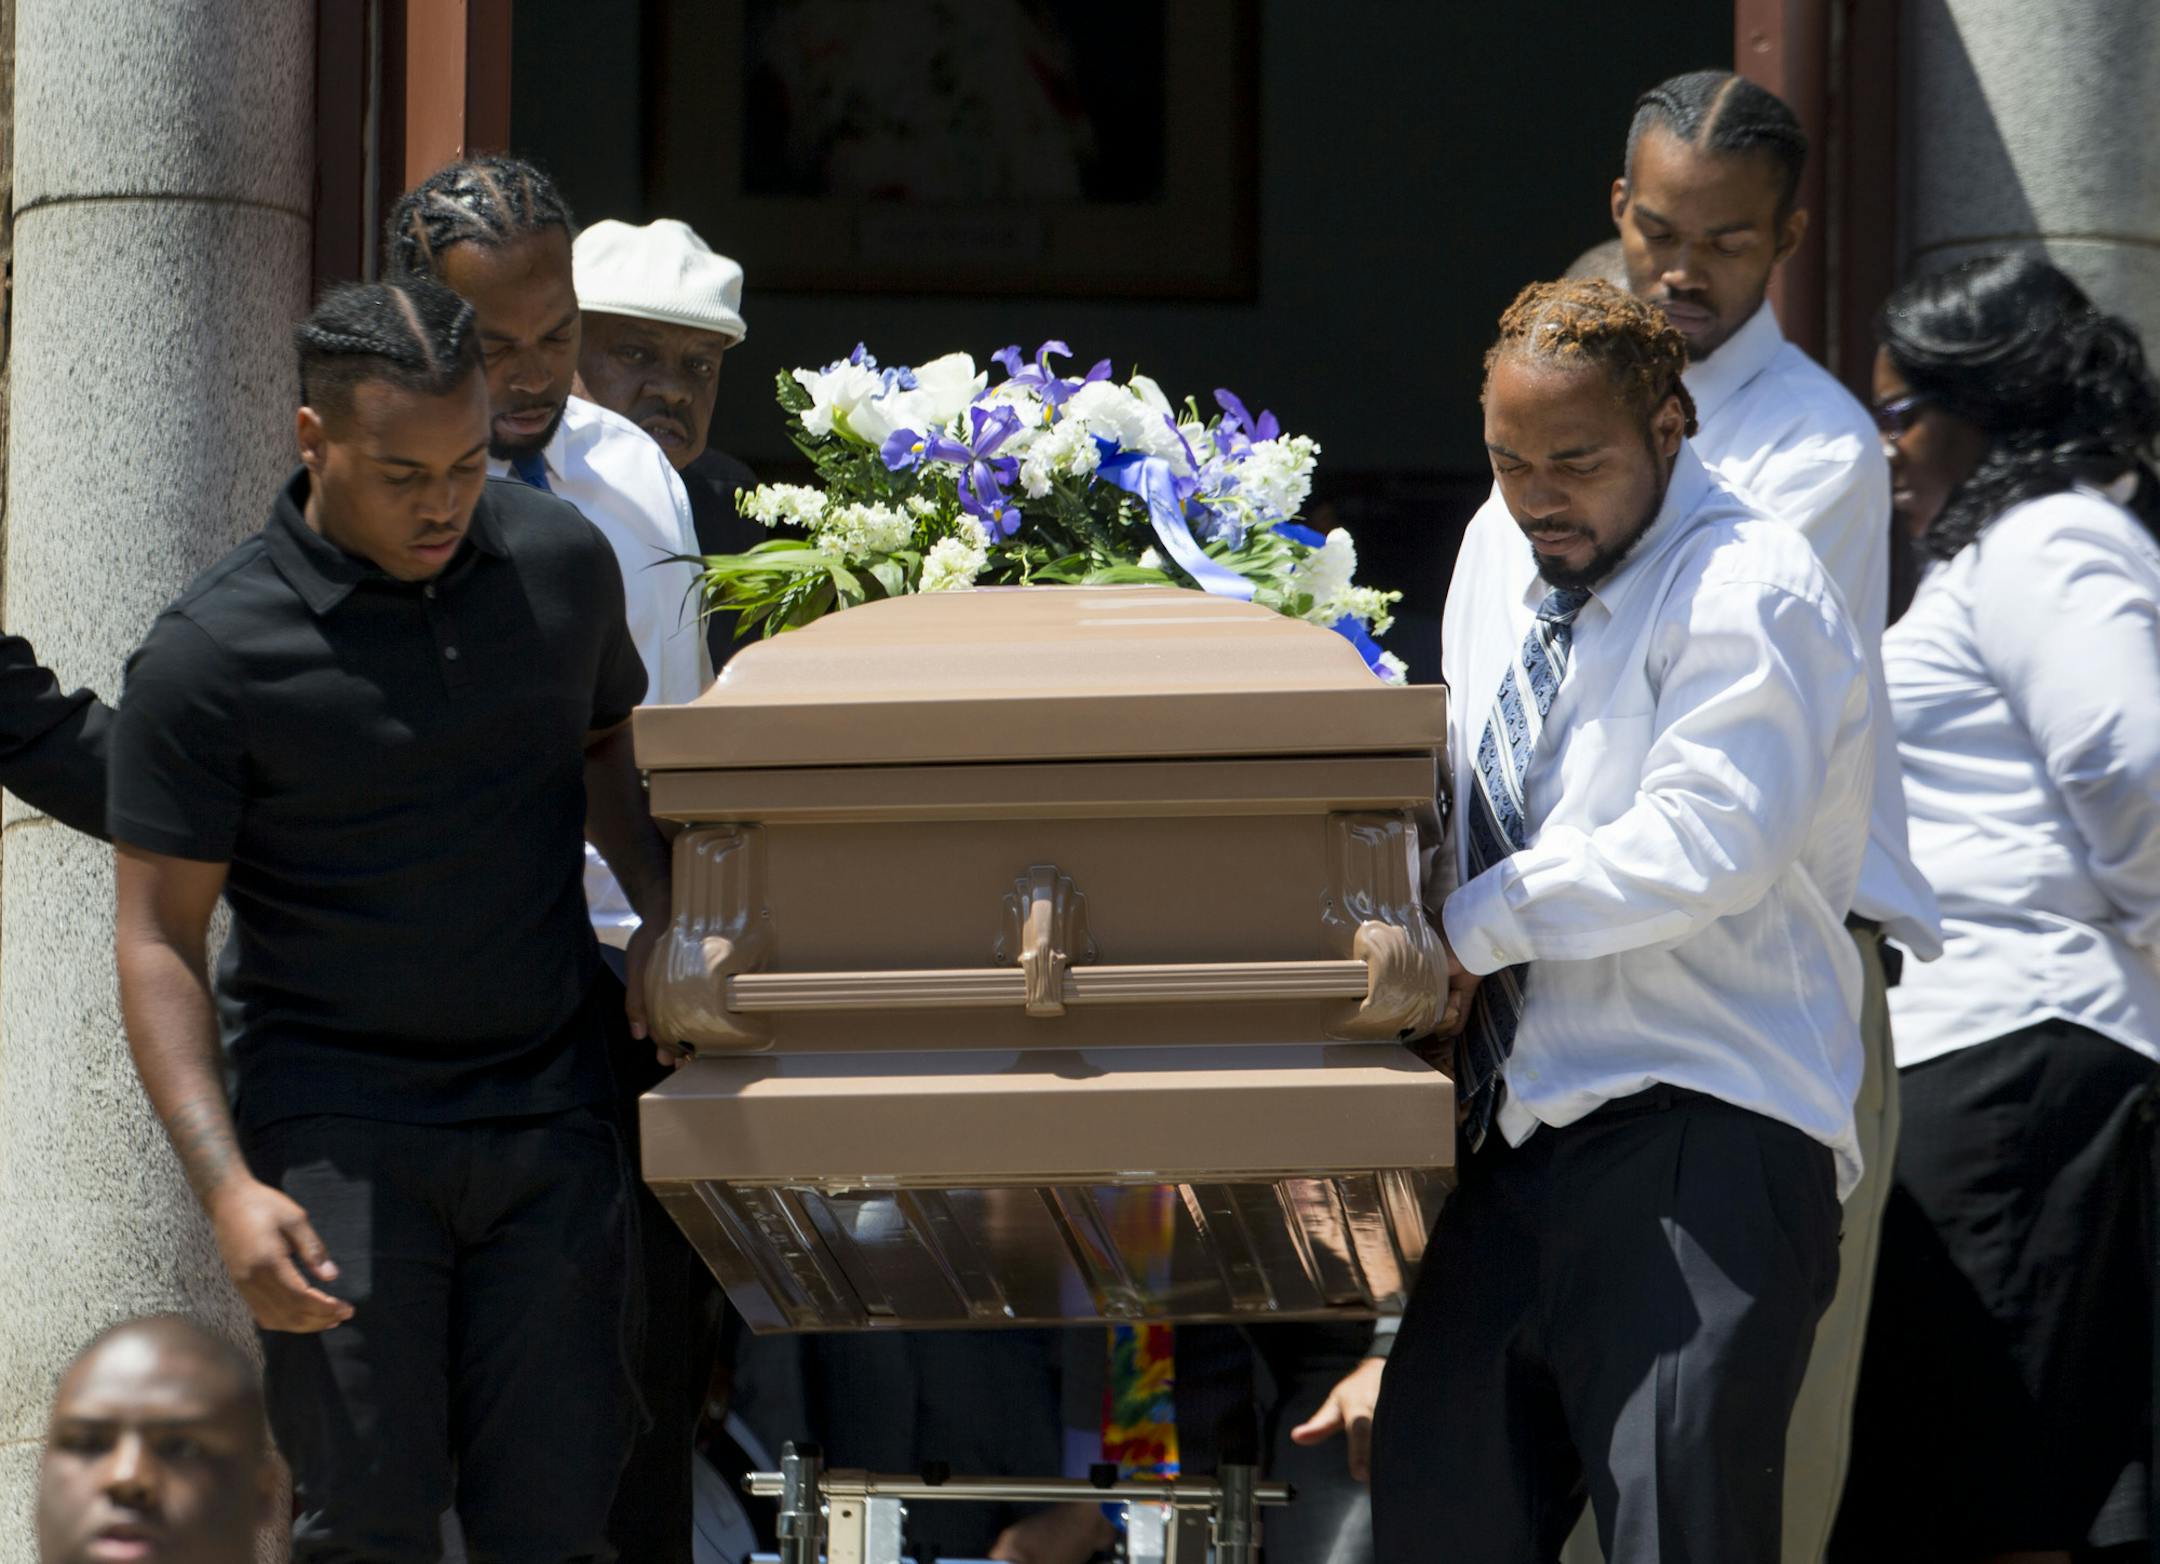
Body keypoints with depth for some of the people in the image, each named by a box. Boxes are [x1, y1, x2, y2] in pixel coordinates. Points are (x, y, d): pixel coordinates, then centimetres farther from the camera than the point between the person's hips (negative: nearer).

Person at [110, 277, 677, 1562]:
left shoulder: (562, 562, 3)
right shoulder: (210, 656, -11)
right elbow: (159, 941, -8)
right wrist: (228, 1188, -17)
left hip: (551, 1110, 4)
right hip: (338, 1127, -4)